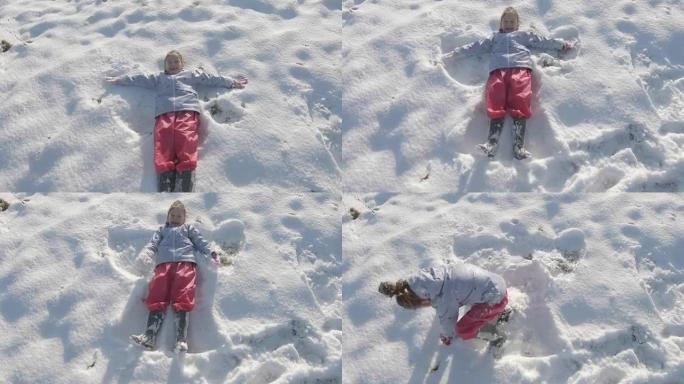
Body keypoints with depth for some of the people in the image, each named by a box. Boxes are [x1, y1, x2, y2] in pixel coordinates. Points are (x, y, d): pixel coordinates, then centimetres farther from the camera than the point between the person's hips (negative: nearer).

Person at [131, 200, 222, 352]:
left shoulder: (189, 228, 34)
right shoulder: (162, 231, 38)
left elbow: (201, 242, 20)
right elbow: (152, 244, 21)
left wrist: (211, 253, 0)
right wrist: (145, 254, -1)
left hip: (186, 262, -2)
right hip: (163, 264, 2)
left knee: (182, 295, -23)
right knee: (157, 293, -22)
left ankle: (181, 339, -37)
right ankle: (149, 336, -34)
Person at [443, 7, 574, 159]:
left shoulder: (525, 35, 33)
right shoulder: (495, 38, 36)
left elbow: (544, 42, 28)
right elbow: (475, 47, 31)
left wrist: (562, 44, 20)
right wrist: (455, 53, 25)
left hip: (520, 69, -1)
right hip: (498, 71, 1)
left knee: (519, 106, -22)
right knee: (496, 106, -21)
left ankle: (518, 147, -35)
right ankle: (491, 144, -36)